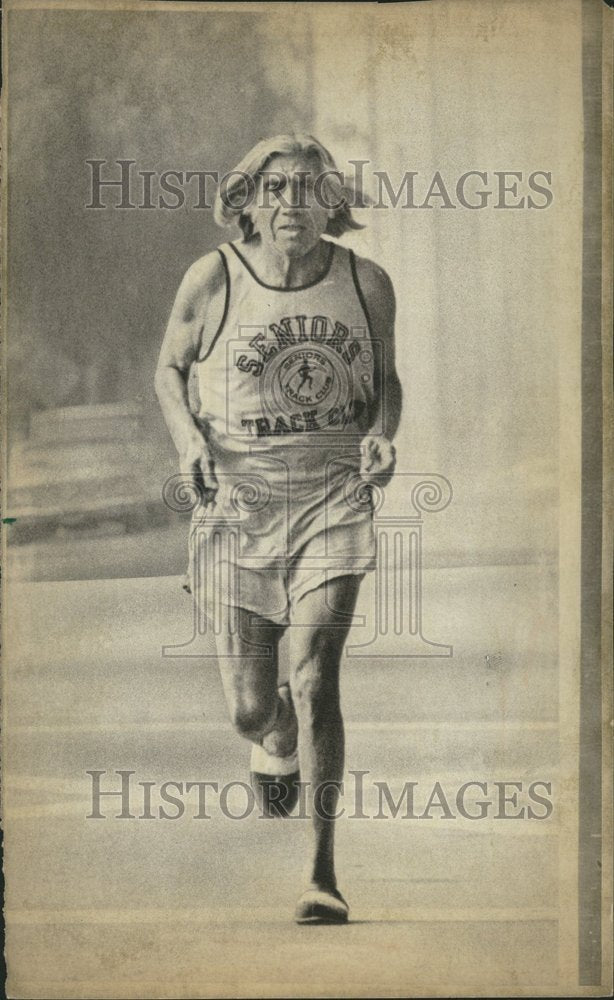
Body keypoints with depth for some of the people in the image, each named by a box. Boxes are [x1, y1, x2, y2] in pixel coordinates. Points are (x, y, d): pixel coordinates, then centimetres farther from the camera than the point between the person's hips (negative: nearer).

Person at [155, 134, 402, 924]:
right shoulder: (212, 279, -3)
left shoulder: (367, 283, 1)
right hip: (238, 497, 1)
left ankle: (321, 873, -2)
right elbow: (170, 369, 10)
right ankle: (276, 743, 46)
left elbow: (385, 377, 15)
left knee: (315, 680, -13)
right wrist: (189, 436, -9)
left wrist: (382, 433, -6)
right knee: (251, 707, 5)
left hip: (333, 495, 0)